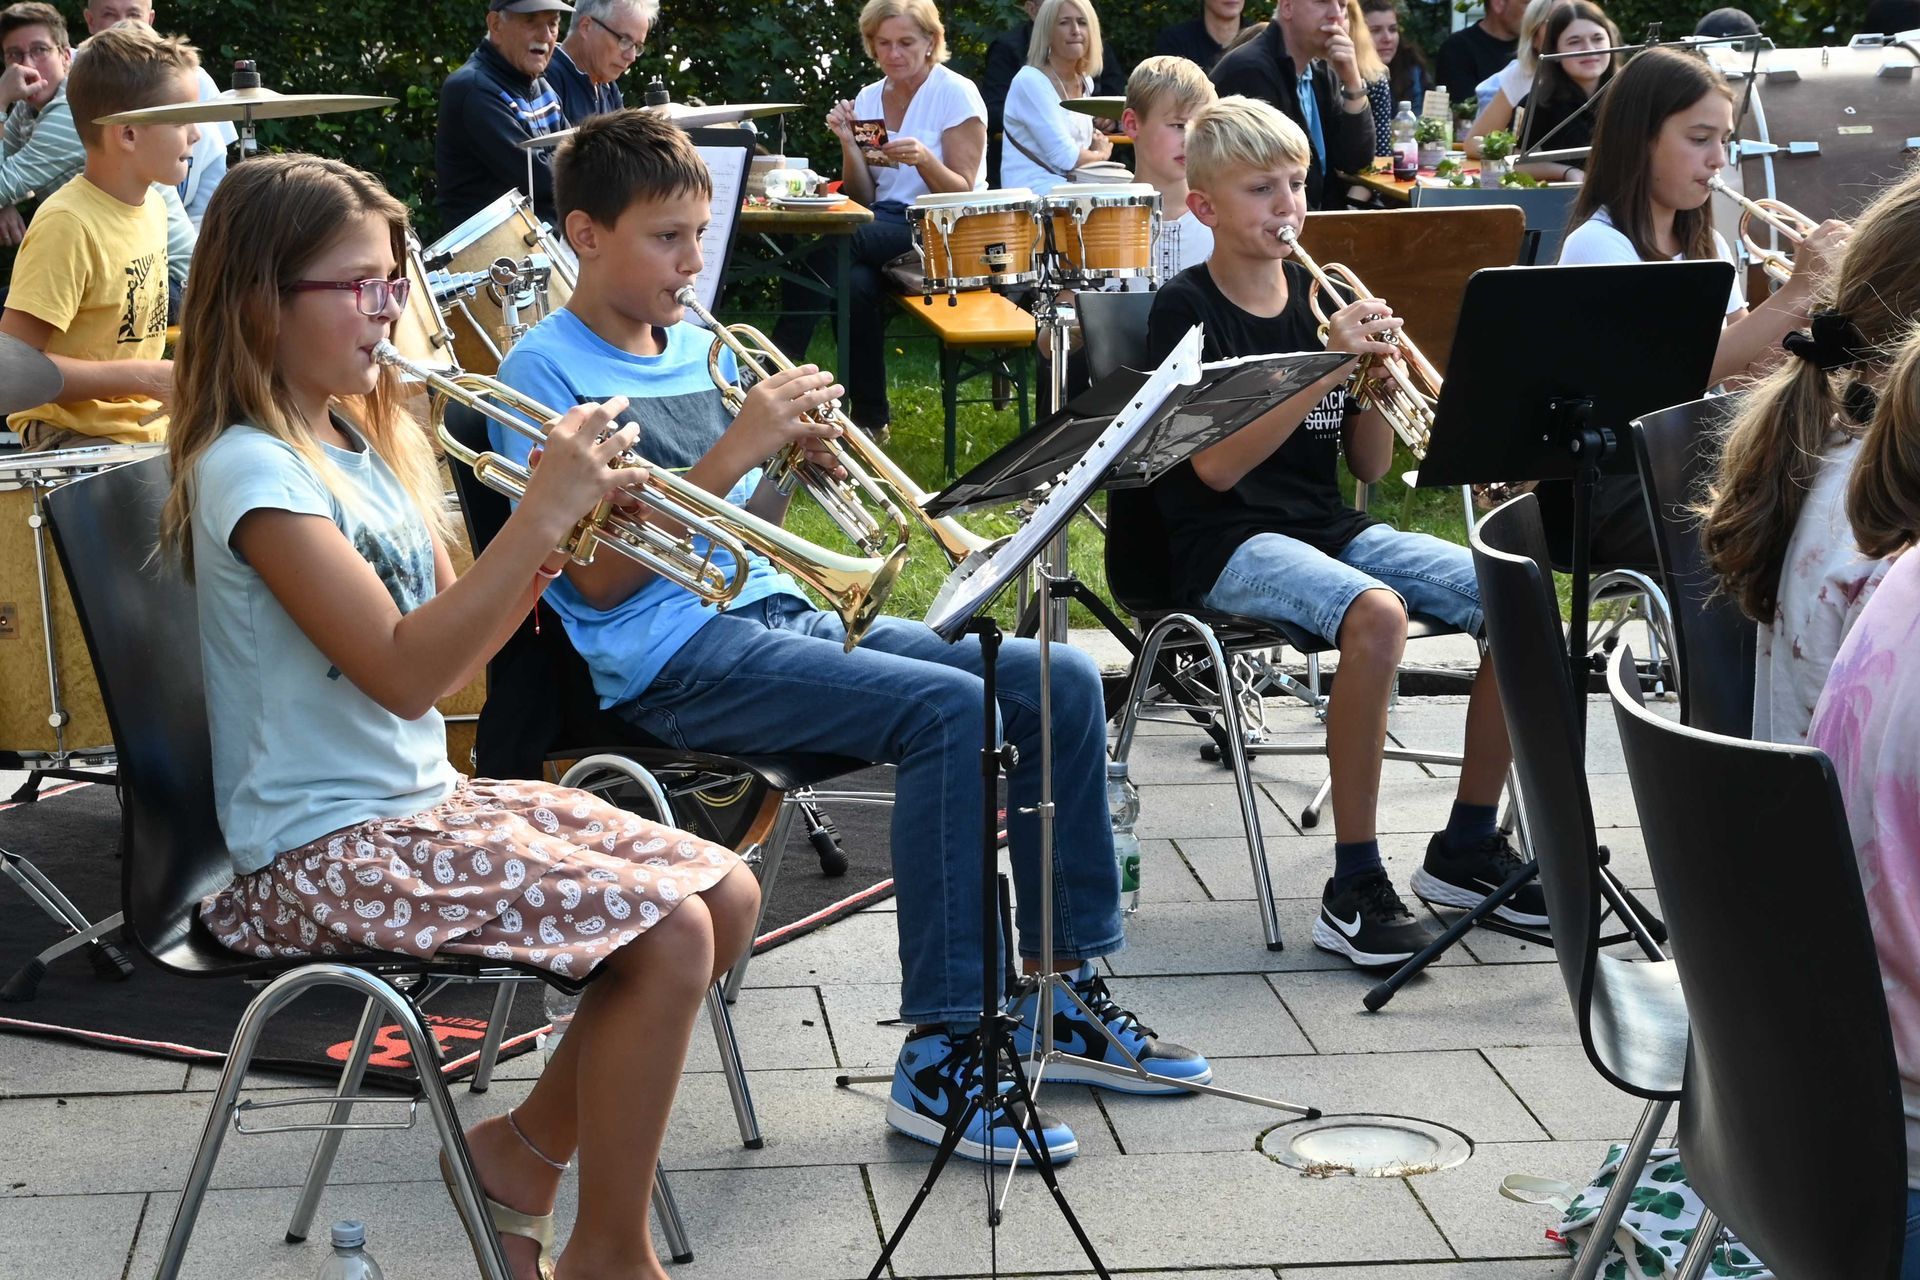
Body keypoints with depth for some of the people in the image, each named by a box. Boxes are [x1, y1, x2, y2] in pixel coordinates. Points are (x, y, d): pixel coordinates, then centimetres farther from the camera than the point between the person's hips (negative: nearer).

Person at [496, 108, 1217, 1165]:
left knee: (1059, 682, -5)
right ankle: (939, 1057, -25)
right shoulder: (545, 370, -5)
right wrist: (737, 447, -17)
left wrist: (799, 452, -1)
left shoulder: (695, 346, 17)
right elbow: (598, 580, -13)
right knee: (947, 707, -29)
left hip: (780, 609, 8)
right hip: (674, 659, -8)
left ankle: (1059, 994, 5)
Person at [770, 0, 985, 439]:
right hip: (884, 227, 5)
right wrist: (848, 144, -10)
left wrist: (924, 159, -27)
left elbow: (963, 193, -8)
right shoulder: (868, 99, 10)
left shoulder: (956, 94, -5)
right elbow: (863, 197, 7)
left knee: (833, 245, -31)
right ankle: (869, 417, -19)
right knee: (856, 282, -32)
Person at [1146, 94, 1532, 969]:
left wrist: (1374, 374, -9)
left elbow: (1370, 467, 10)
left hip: (1329, 526, 6)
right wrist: (1328, 365, -20)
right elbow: (1217, 467, -17)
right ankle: (1354, 889, -28)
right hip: (1229, 543, -6)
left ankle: (1467, 847, 3)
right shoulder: (1185, 312, -4)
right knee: (1376, 612, -36)